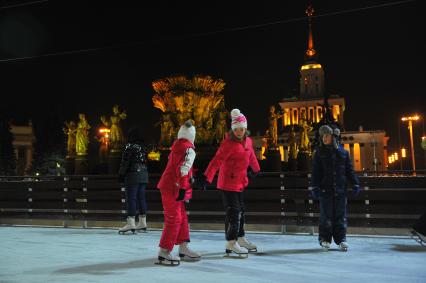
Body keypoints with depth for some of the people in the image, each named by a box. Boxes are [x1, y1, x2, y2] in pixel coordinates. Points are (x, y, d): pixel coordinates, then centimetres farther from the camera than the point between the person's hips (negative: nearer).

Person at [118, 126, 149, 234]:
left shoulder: (129, 146, -9)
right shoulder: (143, 147, 11)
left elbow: (125, 162, -11)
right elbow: (145, 161, 11)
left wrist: (121, 174, -3)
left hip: (133, 174, -7)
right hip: (143, 174, 7)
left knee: (131, 198, -5)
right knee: (141, 198, 10)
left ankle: (131, 222, -6)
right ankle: (142, 223, 14)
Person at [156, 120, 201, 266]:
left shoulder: (176, 146, 13)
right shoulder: (189, 149, -12)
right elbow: (183, 169, -22)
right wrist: (183, 188, -24)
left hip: (168, 186, 9)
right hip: (173, 188, -9)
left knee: (182, 217, 15)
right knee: (174, 219, -4)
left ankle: (183, 249, 22)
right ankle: (164, 253, 0)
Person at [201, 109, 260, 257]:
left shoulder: (248, 141, 6)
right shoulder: (228, 143, -17)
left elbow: (251, 156, 24)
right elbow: (217, 160, -26)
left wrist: (255, 170, 38)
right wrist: (207, 176, -35)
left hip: (240, 183, 8)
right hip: (228, 183, -8)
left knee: (240, 211, 19)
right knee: (233, 212, -6)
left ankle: (241, 239, 35)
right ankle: (231, 245, 5)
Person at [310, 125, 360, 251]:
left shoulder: (343, 152, 7)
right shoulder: (319, 152, 2)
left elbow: (349, 169, 11)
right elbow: (315, 171, -1)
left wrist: (355, 184, 5)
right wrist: (314, 187, -8)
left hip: (340, 189, 2)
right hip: (325, 189, -2)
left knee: (340, 215, 6)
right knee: (326, 215, 2)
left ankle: (341, 239, 14)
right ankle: (325, 239, 12)